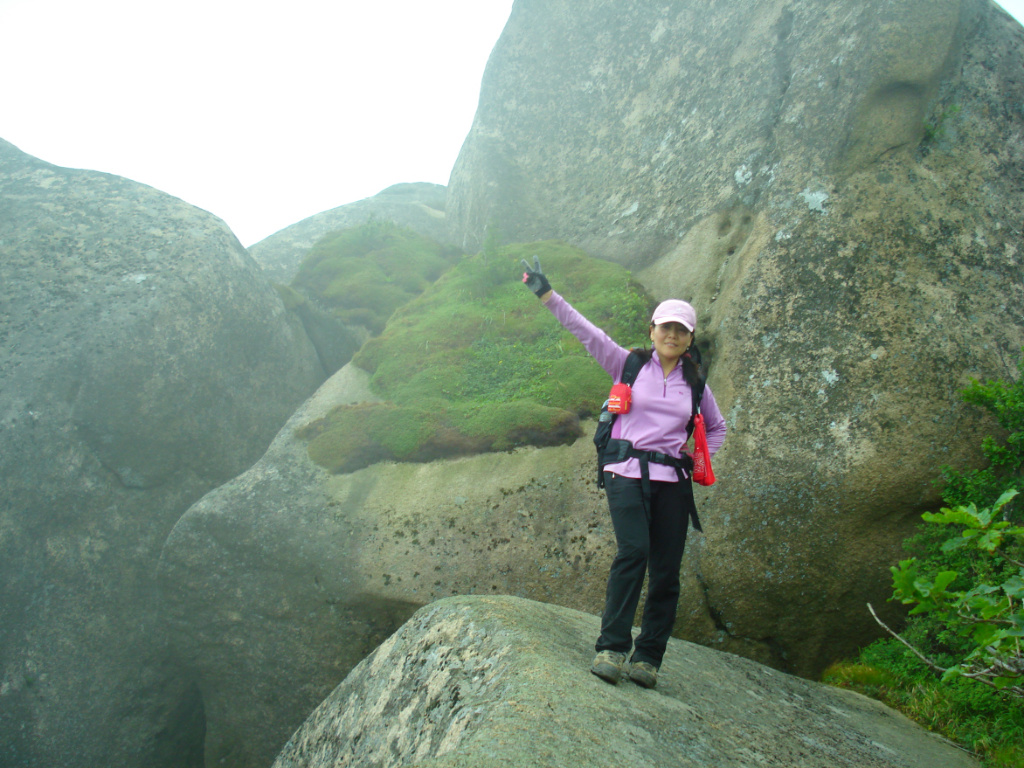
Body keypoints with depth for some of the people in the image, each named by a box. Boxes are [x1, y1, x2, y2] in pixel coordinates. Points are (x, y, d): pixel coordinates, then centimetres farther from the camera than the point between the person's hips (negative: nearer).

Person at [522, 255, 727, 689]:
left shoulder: (695, 384, 14)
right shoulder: (629, 365, 7)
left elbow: (717, 428, 29)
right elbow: (585, 331, 0)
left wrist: (697, 457, 12)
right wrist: (546, 294, -6)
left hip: (672, 480, 3)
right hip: (628, 474, -3)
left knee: (666, 572, -2)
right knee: (634, 551, -23)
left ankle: (647, 659, 4)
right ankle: (611, 649, -22)